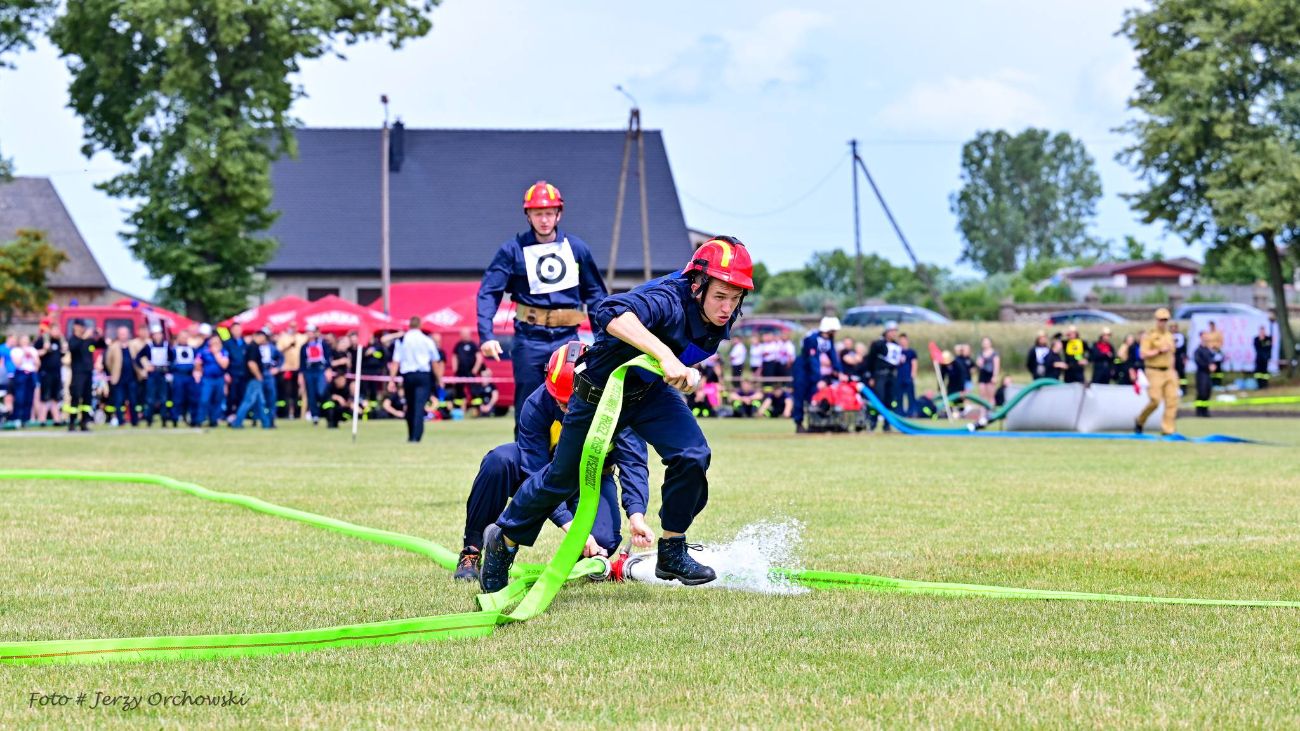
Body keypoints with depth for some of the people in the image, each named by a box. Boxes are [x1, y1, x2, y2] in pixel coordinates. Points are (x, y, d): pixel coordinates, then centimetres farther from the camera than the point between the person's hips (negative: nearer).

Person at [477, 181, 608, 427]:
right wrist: (486, 335, -17)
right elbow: (488, 293, -4)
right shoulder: (513, 250, 1)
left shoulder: (577, 248, 8)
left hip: (567, 336, 1)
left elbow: (594, 293, 14)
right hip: (529, 339, -1)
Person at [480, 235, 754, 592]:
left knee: (693, 456, -18)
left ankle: (672, 552, -1)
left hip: (650, 392, 6)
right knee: (563, 479, 11)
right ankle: (504, 539, 36)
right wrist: (665, 355, -69)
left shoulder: (722, 317, -15)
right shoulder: (668, 301, -39)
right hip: (599, 392, -6)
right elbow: (614, 315, -61)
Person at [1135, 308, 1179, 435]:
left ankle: (1167, 429, -3)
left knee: (1172, 400, -6)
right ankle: (1139, 421, 13)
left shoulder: (1169, 336, 16)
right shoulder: (1149, 335, -5)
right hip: (1154, 372, -6)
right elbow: (1143, 354, -13)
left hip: (1169, 372, 6)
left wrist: (1173, 371, 19)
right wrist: (1160, 350, -17)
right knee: (1155, 400, -12)